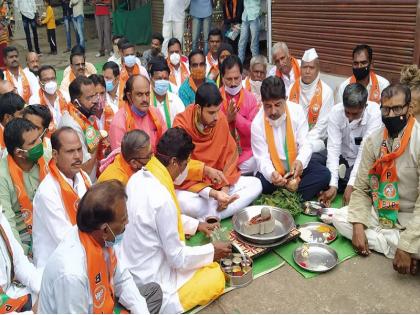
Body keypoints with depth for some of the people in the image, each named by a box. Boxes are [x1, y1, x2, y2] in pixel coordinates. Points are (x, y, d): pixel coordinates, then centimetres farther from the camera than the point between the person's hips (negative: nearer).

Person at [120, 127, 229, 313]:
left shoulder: (139, 177, -6)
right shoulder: (162, 199, -31)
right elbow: (178, 258, -20)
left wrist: (196, 224, 16)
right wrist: (212, 252, -5)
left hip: (128, 266, 8)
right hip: (148, 282, -8)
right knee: (216, 277, 5)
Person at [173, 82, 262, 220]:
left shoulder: (221, 119, -7)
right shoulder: (181, 125, -21)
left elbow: (230, 155, 1)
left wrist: (225, 187, -12)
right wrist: (213, 193, -30)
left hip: (218, 180, 6)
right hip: (190, 183, -6)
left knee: (255, 184, -10)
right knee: (187, 204, -38)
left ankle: (207, 219, -19)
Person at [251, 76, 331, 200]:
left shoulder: (297, 111, -12)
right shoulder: (257, 123, -15)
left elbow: (305, 144, -14)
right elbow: (262, 158, -17)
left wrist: (300, 161, -38)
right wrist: (271, 174, -41)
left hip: (296, 164, 2)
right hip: (272, 168, -2)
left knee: (324, 174, -21)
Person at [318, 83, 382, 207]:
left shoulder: (374, 112, -24)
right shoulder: (335, 111, -20)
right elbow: (333, 148, -23)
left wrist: (352, 184, -34)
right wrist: (333, 185, -31)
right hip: (343, 157, 1)